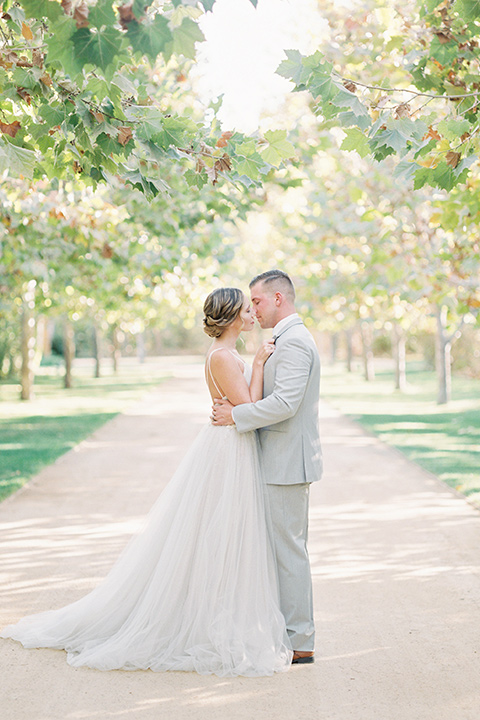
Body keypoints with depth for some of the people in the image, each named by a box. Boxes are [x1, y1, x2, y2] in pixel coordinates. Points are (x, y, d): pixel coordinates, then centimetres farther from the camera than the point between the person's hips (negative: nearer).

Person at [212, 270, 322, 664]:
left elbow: (285, 403, -25)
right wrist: (237, 406, 8)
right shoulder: (291, 339, 18)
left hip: (288, 463, -11)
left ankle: (299, 643, 3)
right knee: (289, 548, 14)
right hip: (284, 461, 11)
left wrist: (236, 415, -16)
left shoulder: (294, 341, -16)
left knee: (289, 550, -5)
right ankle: (297, 633, 22)